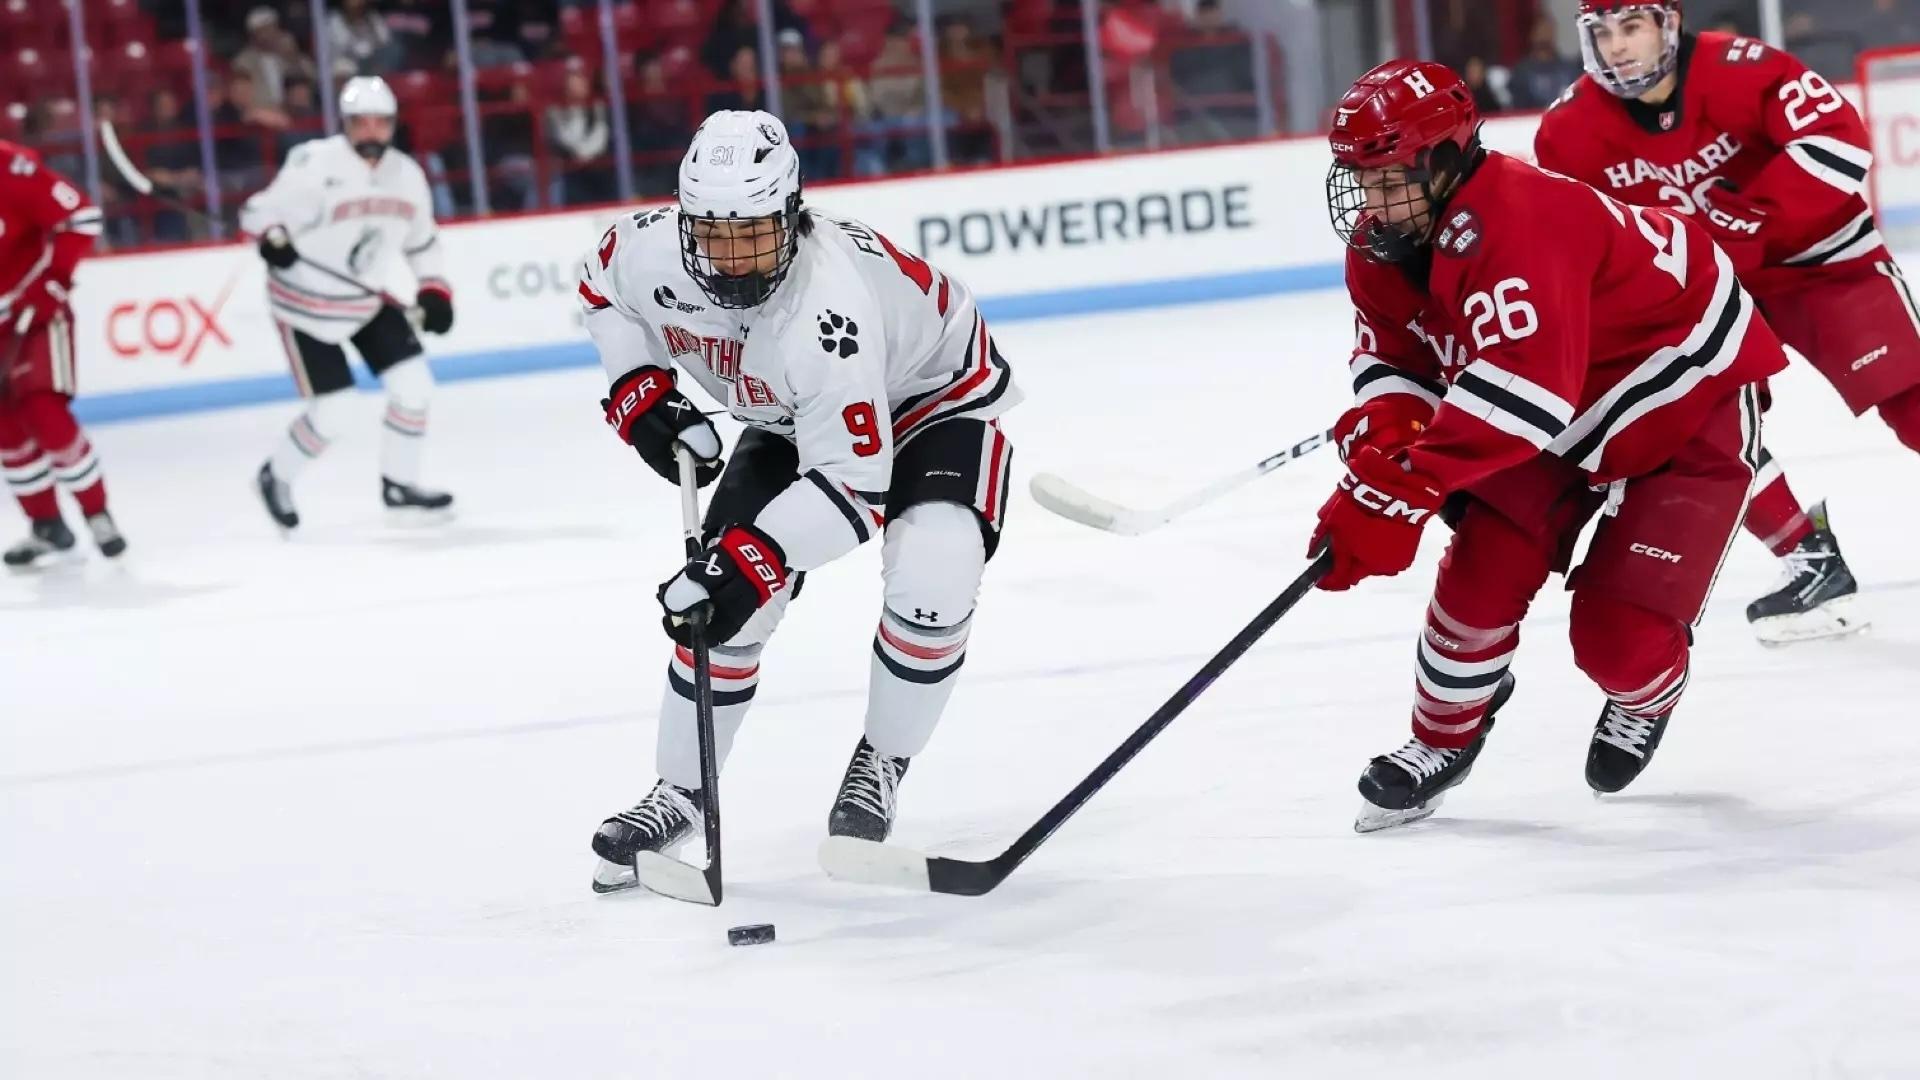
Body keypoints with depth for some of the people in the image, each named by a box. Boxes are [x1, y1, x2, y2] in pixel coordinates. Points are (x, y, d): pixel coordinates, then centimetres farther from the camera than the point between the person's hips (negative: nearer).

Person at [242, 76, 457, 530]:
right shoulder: (315, 165, -22)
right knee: (331, 413, -8)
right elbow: (259, 210, -17)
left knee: (413, 383, -2)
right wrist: (272, 237, -37)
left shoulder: (406, 174, -1)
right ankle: (276, 478, 19)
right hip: (306, 305, -6)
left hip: (367, 301, 6)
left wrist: (434, 290, 4)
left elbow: (422, 239, 13)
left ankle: (399, 482, 17)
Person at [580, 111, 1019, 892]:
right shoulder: (652, 249, -26)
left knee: (930, 584, -26)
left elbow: (852, 484, -41)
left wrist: (751, 561, -48)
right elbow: (600, 283, 2)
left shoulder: (828, 311, -43)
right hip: (798, 419, 6)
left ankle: (881, 766, 0)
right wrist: (638, 390, -10)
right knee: (719, 594, -6)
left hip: (937, 396, -6)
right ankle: (678, 791, 14)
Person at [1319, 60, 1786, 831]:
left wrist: (1399, 491, -49)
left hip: (1689, 412, -8)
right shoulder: (1382, 246, -9)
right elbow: (1390, 356, 1)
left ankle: (1645, 697, 26)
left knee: (1621, 636, -11)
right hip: (1568, 418, 8)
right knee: (1483, 572, -6)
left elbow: (1521, 394, -47)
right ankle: (1442, 740, 18)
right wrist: (1381, 435, -23)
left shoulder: (1518, 224, -38)